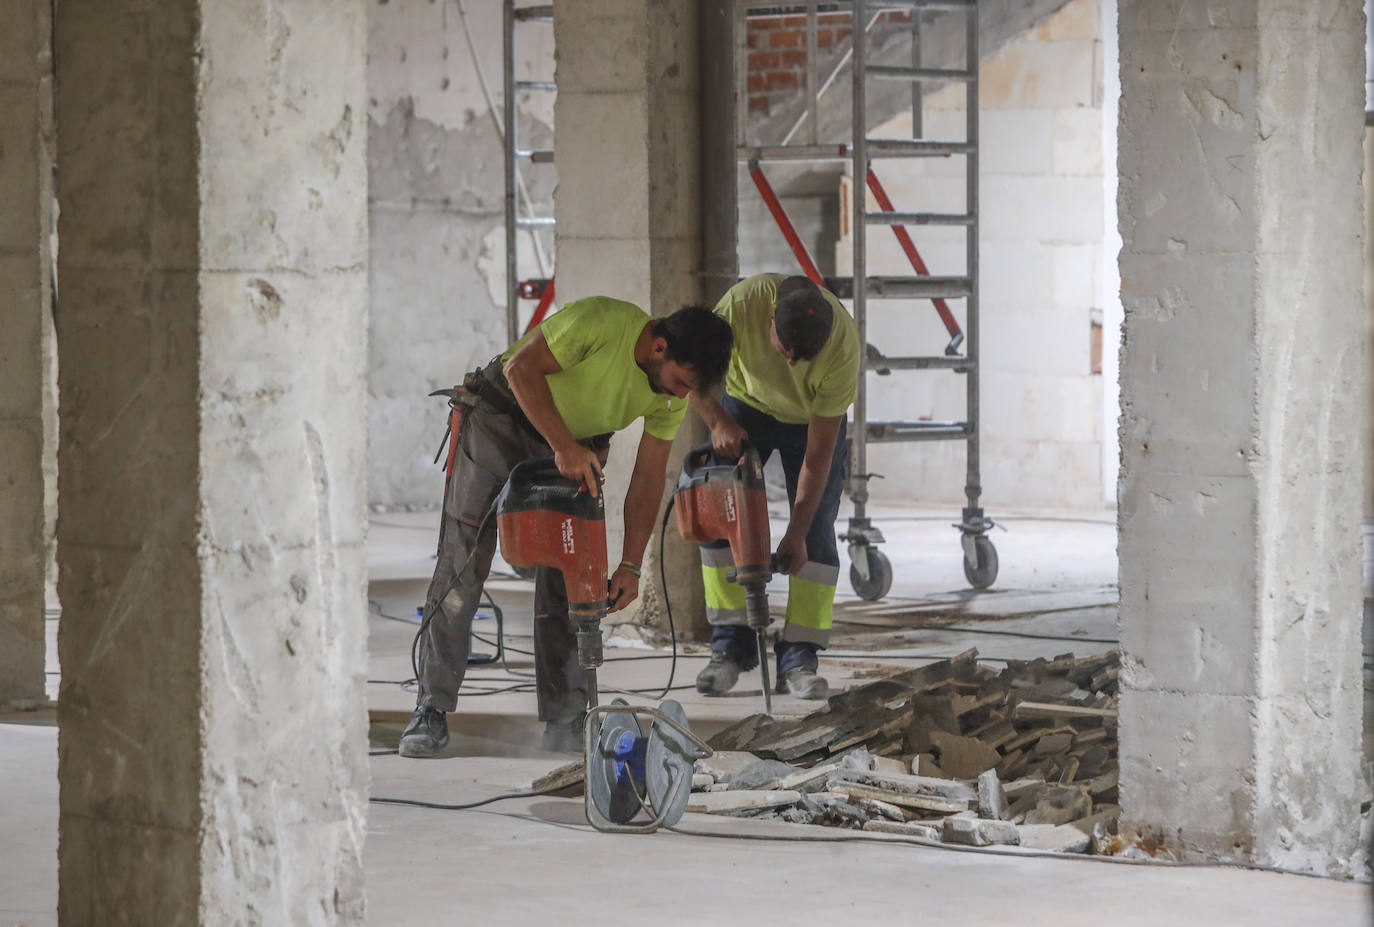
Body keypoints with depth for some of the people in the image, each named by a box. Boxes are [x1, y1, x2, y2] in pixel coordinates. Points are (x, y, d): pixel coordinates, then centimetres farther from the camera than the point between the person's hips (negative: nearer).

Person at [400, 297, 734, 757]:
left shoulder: (673, 395, -13)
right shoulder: (602, 321, -31)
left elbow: (648, 477, -7)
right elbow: (522, 368, -29)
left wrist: (630, 565, -12)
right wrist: (564, 447, -38)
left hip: (578, 440, 4)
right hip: (503, 412, -4)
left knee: (567, 577, -5)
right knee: (462, 563, -7)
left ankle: (564, 719, 0)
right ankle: (431, 711, -3)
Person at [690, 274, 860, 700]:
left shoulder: (843, 348, -36)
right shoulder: (742, 302, -35)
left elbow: (818, 453, -30)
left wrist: (796, 533, -28)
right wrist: (718, 422, -34)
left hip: (813, 420, -2)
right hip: (746, 406, 2)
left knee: (816, 534, -12)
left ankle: (798, 657, -9)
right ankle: (731, 645, -1)